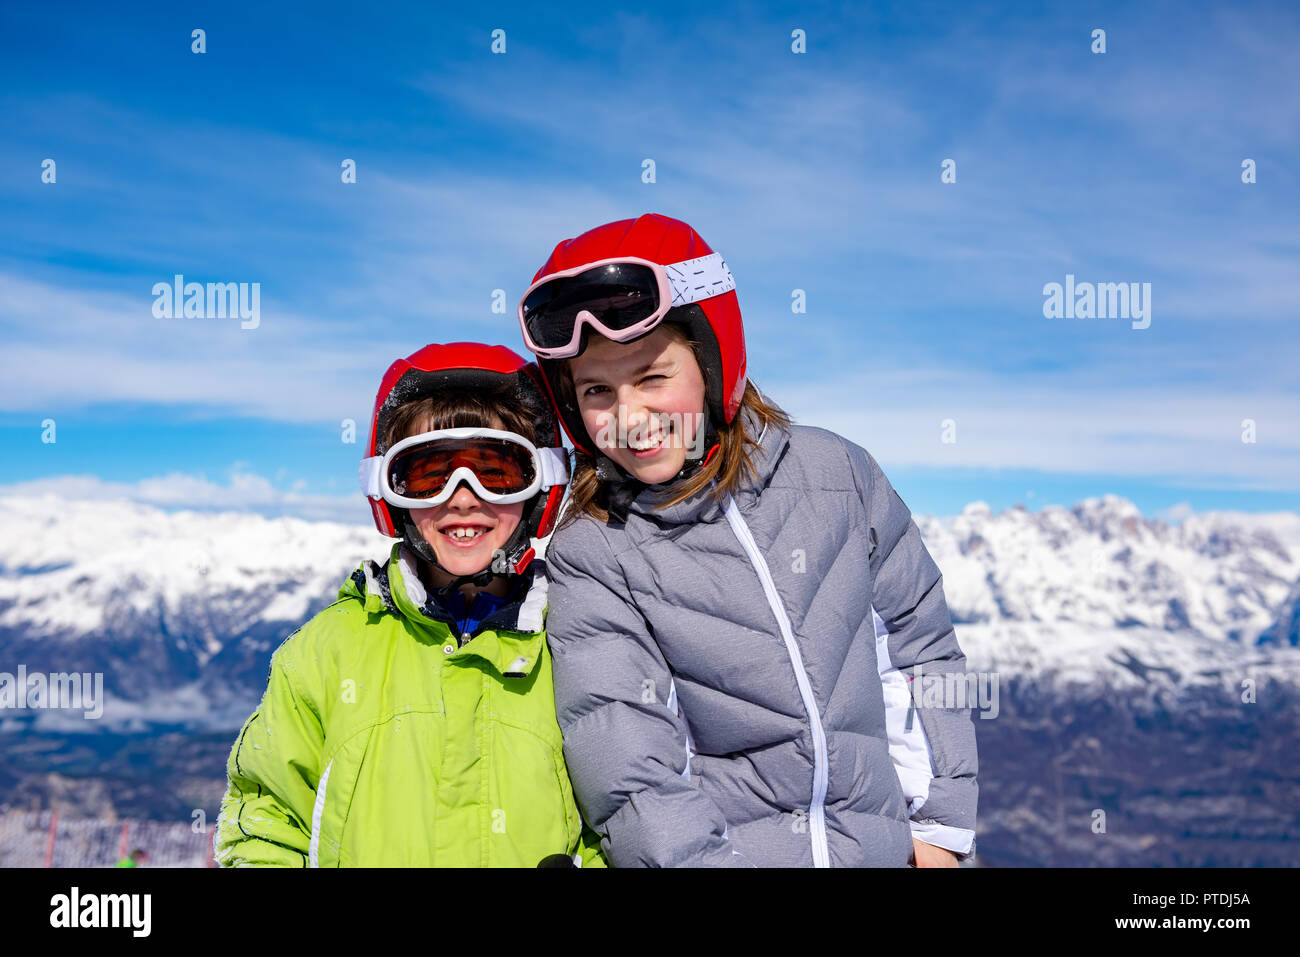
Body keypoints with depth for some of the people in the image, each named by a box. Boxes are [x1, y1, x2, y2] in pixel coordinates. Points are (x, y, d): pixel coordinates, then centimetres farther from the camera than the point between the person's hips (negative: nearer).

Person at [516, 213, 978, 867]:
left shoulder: (834, 472, 3)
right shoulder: (588, 559, -5)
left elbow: (921, 647, 10)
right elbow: (629, 785, -10)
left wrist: (938, 830, 5)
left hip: (889, 841, 1)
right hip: (731, 847, 0)